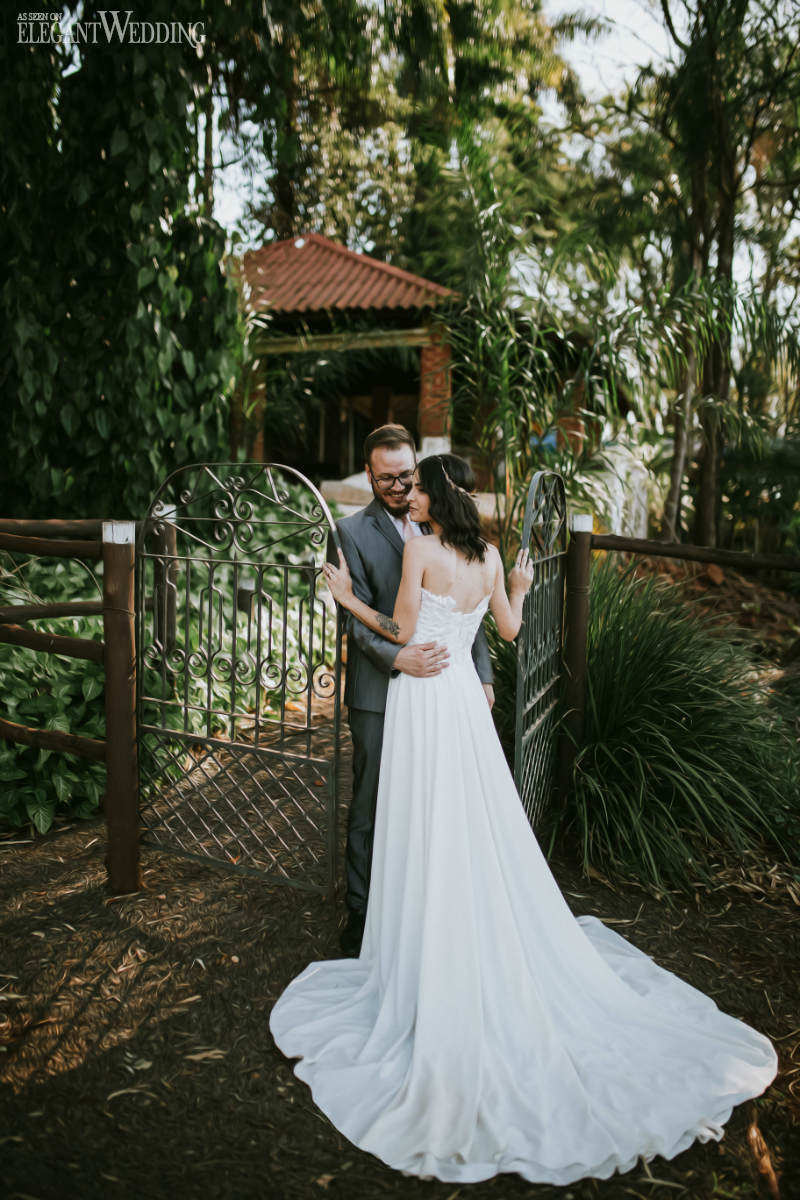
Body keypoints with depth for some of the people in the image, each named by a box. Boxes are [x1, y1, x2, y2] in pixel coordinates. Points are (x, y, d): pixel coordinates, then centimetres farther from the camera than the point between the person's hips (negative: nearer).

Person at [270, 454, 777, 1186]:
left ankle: (432, 982, 17)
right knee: (484, 835, 17)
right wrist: (519, 590, 33)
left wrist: (348, 598, -1)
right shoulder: (488, 558, 4)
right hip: (465, 696, 6)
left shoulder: (420, 551, -13)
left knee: (430, 842, 3)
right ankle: (501, 962, 32)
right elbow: (509, 627, 14)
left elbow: (401, 630, -12)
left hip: (422, 698, -6)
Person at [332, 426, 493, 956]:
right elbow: (356, 618, -11)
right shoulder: (352, 531, -4)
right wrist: (398, 658, -27)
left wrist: (482, 673, 4)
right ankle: (362, 913, 24)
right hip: (381, 694, -4)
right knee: (372, 807, 8)